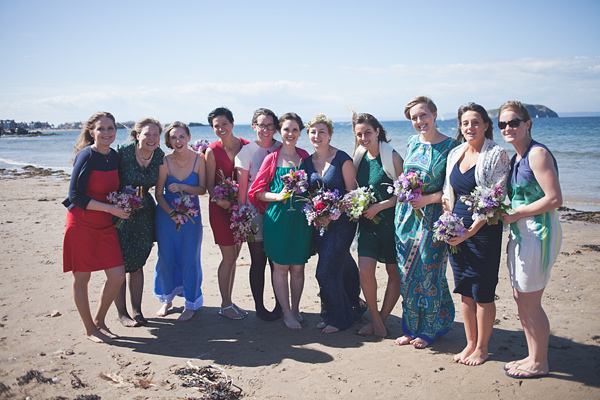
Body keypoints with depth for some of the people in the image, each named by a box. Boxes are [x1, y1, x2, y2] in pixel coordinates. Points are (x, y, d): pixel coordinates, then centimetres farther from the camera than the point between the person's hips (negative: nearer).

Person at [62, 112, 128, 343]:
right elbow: (76, 196, -17)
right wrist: (111, 209, -19)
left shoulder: (114, 156, 6)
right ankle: (89, 328, 21)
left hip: (105, 225, 6)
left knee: (117, 276, 3)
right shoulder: (86, 156, -14)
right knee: (82, 278, 5)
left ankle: (99, 320, 25)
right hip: (82, 224, -6)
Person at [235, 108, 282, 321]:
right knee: (258, 261, 5)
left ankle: (279, 306, 19)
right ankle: (259, 307, 17)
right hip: (255, 211, -2)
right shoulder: (247, 151, -2)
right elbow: (242, 186, -3)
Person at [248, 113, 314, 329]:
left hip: (301, 218, 2)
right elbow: (257, 191, 0)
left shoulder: (305, 157, 8)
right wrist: (278, 196, -14)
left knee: (298, 267, 8)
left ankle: (295, 309, 26)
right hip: (278, 218, -2)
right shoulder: (272, 159, 0)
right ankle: (286, 312, 18)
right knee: (281, 267, 4)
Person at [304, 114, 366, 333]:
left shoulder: (342, 159, -11)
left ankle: (338, 317, 13)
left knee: (326, 271, -6)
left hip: (341, 221, -6)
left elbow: (352, 192, -10)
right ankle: (353, 307, 34)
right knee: (342, 268, 15)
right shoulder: (308, 161, 8)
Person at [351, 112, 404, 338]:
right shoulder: (359, 157, 6)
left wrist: (379, 206, -17)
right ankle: (376, 320, 9)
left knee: (394, 273, 6)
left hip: (391, 220, -4)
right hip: (367, 222, 4)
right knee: (365, 270, -8)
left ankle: (382, 319, 23)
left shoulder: (392, 156, -10)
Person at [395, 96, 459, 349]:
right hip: (406, 213, 6)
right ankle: (411, 327, 23)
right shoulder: (412, 143, 10)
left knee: (428, 273, 1)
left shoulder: (450, 146, -8)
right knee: (407, 273, 9)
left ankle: (429, 330, 18)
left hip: (432, 216, -5)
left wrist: (428, 199, -20)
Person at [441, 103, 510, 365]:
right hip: (457, 232, 6)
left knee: (483, 294, 4)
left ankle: (481, 348, 19)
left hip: (484, 231, -6)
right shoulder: (455, 154, 11)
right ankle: (470, 343, 27)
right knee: (465, 291, 13)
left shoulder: (496, 154, -8)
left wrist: (471, 230, -17)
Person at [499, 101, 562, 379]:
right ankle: (533, 356, 28)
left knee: (531, 302, 0)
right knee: (520, 298, 14)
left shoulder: (538, 153, -15)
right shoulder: (516, 158, 14)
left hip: (539, 233, -9)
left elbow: (554, 199, -21)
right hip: (520, 234, 9)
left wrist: (514, 214, -16)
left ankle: (540, 364, 17)